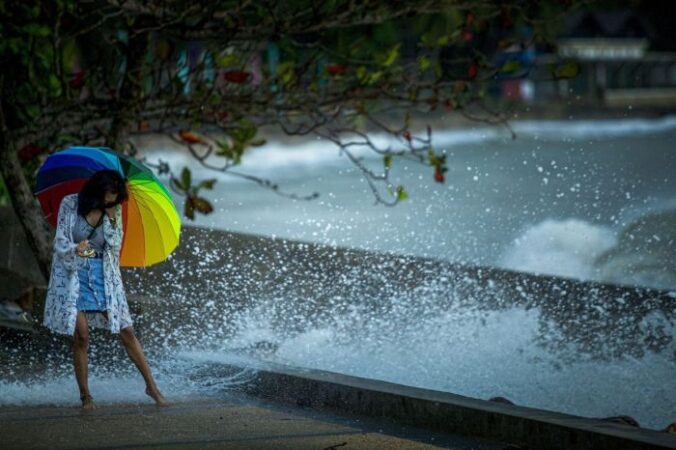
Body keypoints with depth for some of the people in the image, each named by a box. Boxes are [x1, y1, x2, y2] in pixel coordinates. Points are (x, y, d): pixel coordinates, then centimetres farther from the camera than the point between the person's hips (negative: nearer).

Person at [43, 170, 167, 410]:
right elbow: (60, 243, -7)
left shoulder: (114, 210, 1)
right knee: (81, 336, -6)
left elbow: (116, 244, -3)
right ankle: (85, 396, 5)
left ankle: (151, 386, 6)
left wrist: (110, 218, -16)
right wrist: (76, 249, -28)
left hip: (103, 275, 2)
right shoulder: (70, 204, -6)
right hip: (74, 274, -2)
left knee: (126, 331, -1)